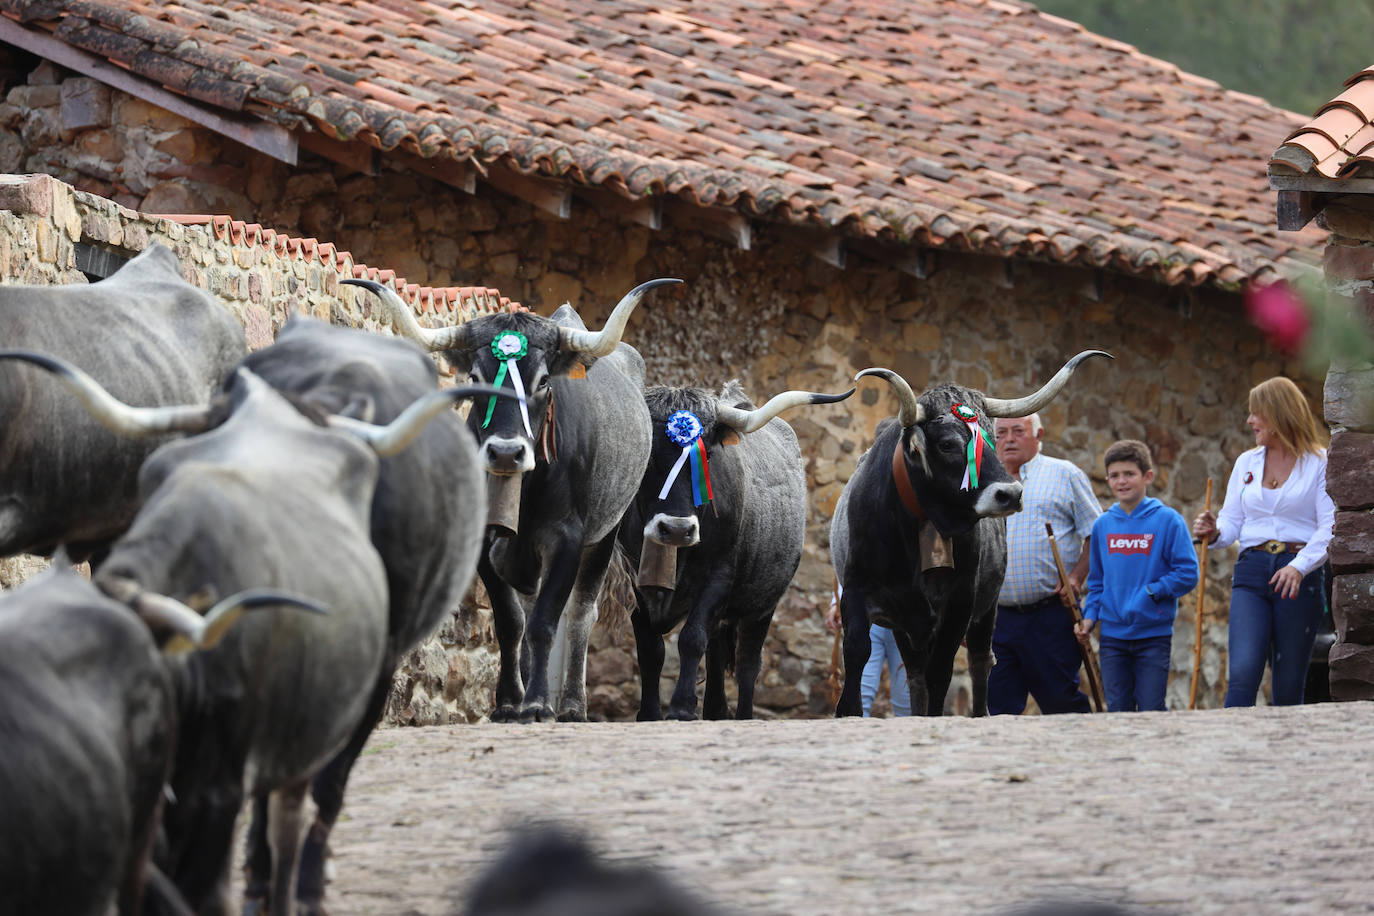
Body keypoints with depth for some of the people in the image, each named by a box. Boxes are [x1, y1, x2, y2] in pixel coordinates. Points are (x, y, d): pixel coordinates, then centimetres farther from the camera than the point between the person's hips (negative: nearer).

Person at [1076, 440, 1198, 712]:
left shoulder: (1168, 521, -5)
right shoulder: (1102, 525, 8)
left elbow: (1188, 574, -7)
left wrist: (1150, 593, -15)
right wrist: (1090, 616, 3)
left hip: (1154, 635, -4)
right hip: (1112, 635, 4)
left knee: (1151, 711, -3)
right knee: (1118, 711, 4)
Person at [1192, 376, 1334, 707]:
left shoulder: (1319, 463, 1)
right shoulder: (1246, 463, 15)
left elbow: (1329, 528, -7)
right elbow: (1232, 522, 15)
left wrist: (1299, 567, -22)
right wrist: (1213, 533, -8)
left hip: (1300, 577, -3)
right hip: (1252, 571, 3)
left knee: (1287, 688, 0)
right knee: (1242, 674, -16)